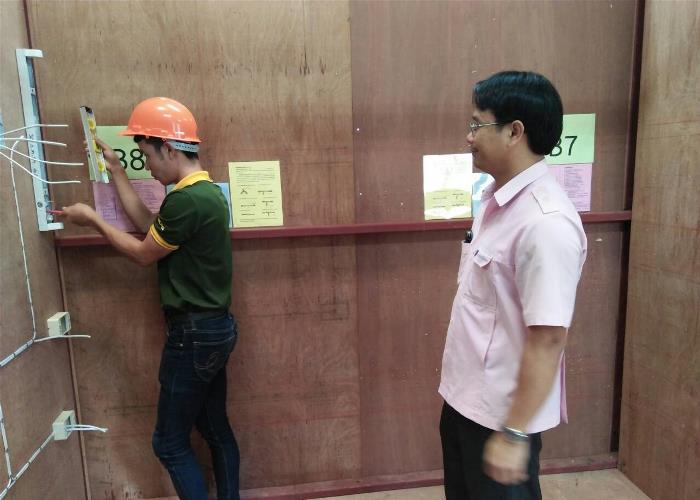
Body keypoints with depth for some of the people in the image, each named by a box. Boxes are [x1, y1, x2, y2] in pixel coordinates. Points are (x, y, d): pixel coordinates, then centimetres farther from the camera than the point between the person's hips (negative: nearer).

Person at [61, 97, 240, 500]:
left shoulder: (187, 199, -23)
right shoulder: (204, 191, 9)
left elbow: (144, 254, -10)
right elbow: (149, 224, 17)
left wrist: (93, 219, 3)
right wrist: (115, 170, 20)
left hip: (195, 333, -10)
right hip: (214, 329, 10)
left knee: (170, 443, 5)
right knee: (215, 428, 20)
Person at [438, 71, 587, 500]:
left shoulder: (545, 221, -27)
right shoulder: (498, 199, 2)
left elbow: (548, 339, -25)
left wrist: (514, 433, -20)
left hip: (501, 411, -8)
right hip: (464, 396, 9)